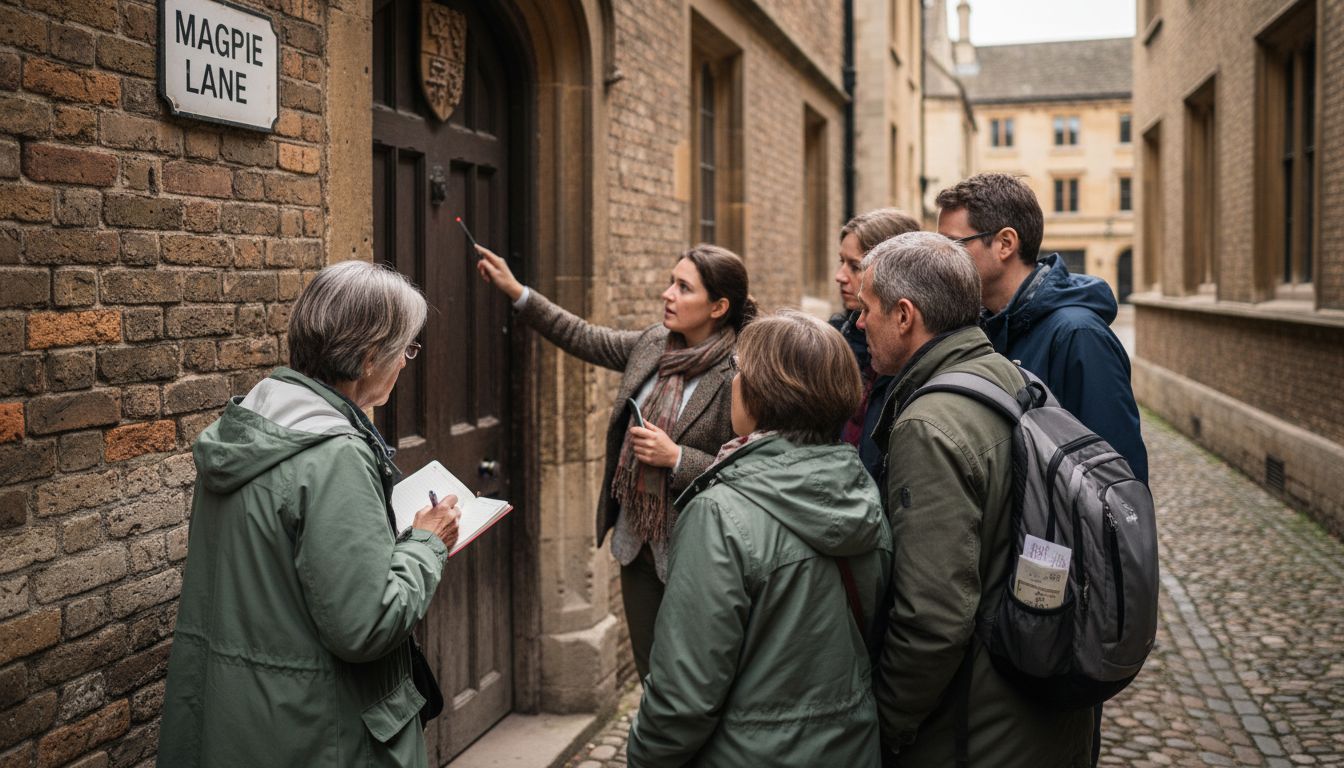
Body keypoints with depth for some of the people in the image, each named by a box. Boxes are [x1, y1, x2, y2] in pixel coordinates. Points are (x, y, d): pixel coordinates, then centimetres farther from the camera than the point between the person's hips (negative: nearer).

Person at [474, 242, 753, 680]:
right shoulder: (652, 343, 1)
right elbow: (583, 338, 13)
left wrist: (676, 457, -24)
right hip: (637, 544, 7)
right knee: (652, 677, 19)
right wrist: (516, 292, 9)